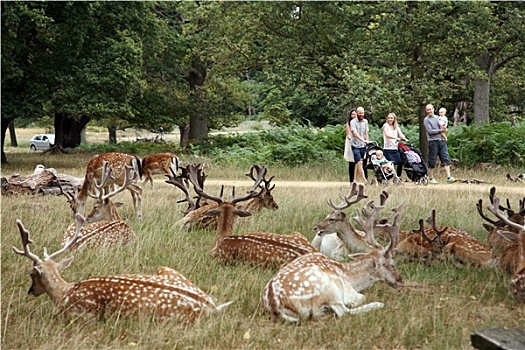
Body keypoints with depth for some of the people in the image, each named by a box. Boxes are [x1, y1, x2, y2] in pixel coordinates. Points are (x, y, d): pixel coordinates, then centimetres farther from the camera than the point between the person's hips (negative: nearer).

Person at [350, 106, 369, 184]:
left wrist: (367, 142, 4)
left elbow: (366, 133, 13)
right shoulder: (353, 122, -8)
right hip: (356, 146, -5)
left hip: (363, 146, 5)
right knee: (359, 163, -14)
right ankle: (365, 181, -20)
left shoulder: (365, 121, 10)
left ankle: (355, 180, 17)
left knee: (358, 164, 9)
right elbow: (355, 133, -21)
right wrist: (363, 140, -33)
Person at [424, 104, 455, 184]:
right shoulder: (426, 120, 1)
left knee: (446, 159, -6)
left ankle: (449, 177, -12)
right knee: (432, 161, 0)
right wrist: (440, 130, -5)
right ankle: (431, 178, 11)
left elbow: (443, 128, 18)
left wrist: (443, 128, -6)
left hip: (441, 141, 5)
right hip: (433, 141, -5)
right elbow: (430, 131, -10)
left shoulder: (438, 118, 18)